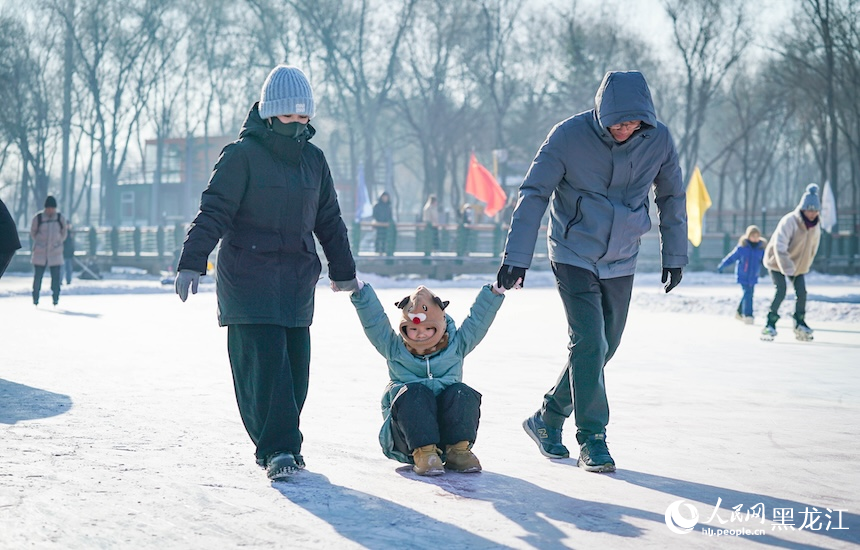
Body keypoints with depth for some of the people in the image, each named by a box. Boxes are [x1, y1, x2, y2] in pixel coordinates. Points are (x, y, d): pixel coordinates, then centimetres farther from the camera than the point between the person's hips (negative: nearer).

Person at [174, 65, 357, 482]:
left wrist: (344, 271, 28)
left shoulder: (313, 161, 14)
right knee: (265, 361, -13)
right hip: (249, 278, -6)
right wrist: (191, 263, -18)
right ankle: (277, 450, -11)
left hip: (297, 281, 6)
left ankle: (282, 443, 16)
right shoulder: (242, 155, -5)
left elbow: (329, 221, 23)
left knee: (295, 363, 4)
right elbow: (213, 212, -10)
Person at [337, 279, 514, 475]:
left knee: (461, 393, -25)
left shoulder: (456, 346, 14)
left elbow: (478, 319, 8)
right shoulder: (395, 348, 10)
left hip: (447, 428, 1)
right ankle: (423, 452, -42)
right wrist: (359, 290, -10)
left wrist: (495, 291, -3)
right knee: (414, 392, -31)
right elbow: (374, 320, 1)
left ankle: (458, 450, -29)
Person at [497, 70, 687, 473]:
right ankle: (592, 439, -6)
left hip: (620, 263, 4)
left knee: (601, 349, 9)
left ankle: (548, 420, 26)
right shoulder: (569, 136, -18)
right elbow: (533, 193, -12)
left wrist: (674, 256, 10)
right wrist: (517, 256, -17)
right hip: (574, 256, -4)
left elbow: (671, 197, 7)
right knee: (588, 343, -14)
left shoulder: (658, 140, -9)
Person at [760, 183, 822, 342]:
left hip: (798, 264, 6)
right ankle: (770, 324, -11)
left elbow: (812, 249, 10)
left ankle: (800, 323, 14)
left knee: (801, 291, -3)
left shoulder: (816, 226, -5)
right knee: (780, 291, -19)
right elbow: (780, 247, -32)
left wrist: (805, 266, 9)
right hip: (777, 262, -6)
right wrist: (787, 269, -36)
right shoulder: (789, 221, -27)